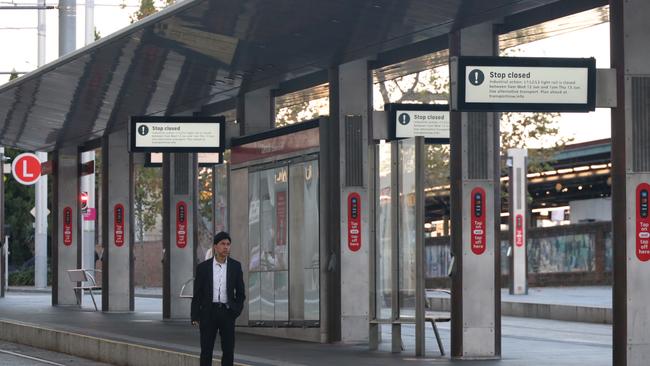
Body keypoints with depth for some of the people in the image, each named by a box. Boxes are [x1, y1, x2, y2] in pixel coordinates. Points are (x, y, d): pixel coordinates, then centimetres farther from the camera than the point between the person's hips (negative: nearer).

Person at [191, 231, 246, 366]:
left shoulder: (235, 266, 2)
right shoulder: (203, 267, -1)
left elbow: (240, 293, 8)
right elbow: (197, 294, 2)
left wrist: (236, 311, -2)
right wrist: (195, 318, -2)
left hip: (227, 312, 1)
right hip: (208, 312, -1)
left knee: (228, 350, 0)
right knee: (206, 351, -1)